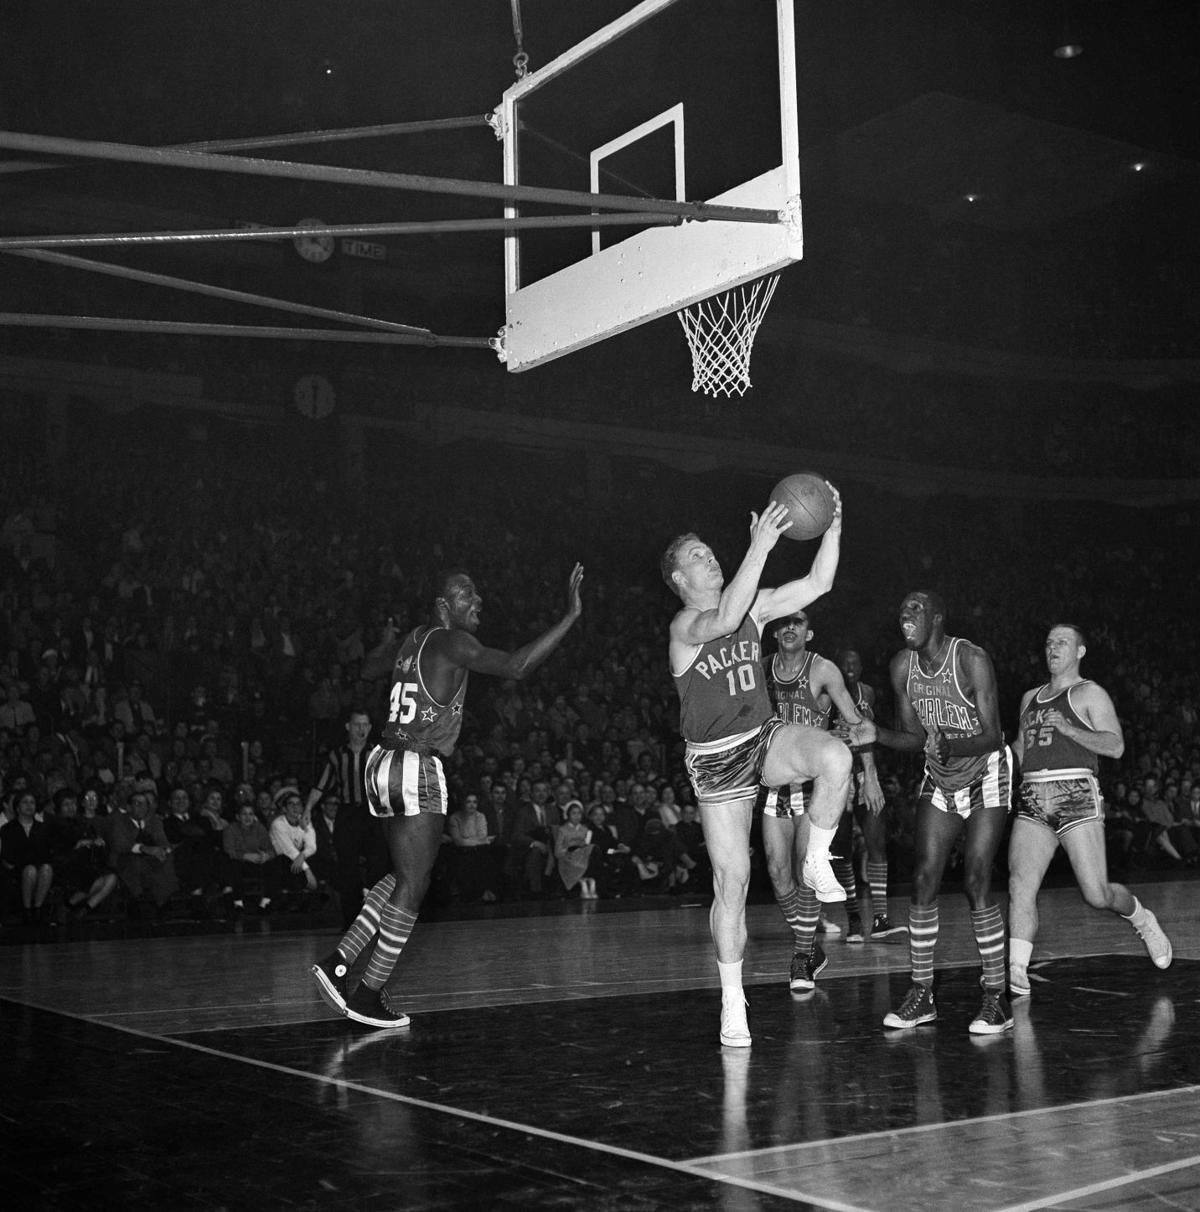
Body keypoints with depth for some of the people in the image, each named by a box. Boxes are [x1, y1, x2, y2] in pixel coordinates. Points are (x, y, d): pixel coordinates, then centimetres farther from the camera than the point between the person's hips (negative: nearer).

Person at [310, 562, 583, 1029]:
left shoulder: (414, 638, 14)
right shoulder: (451, 642, -11)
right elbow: (515, 666, -22)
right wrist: (571, 615, -21)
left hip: (384, 762, 9)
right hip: (417, 769, -9)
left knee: (404, 877, 19)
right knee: (411, 888, 0)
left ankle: (338, 963, 15)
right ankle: (368, 994, 4)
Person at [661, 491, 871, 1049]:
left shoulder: (753, 606, 5)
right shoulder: (684, 627, -14)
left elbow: (817, 583, 1)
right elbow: (723, 621, -37)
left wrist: (833, 528, -13)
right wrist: (760, 547, -41)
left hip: (766, 737, 4)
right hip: (716, 758, -4)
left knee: (835, 757, -30)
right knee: (731, 881, -3)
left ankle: (816, 863, -6)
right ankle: (732, 1002, 12)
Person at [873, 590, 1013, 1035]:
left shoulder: (971, 659, -21)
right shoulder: (902, 666, -5)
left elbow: (993, 736, -23)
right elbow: (915, 737, 1)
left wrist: (950, 744, -42)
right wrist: (876, 734, -18)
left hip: (986, 778, -5)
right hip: (939, 782, 5)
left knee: (976, 883, -13)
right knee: (923, 881, -2)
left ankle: (996, 998, -3)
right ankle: (921, 995, 7)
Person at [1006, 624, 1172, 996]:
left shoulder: (1089, 693, 5)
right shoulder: (1030, 698, 23)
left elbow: (1116, 745, -7)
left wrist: (1067, 728, -16)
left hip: (1076, 797, -5)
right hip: (1032, 801, 5)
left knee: (1097, 895, -6)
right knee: (1020, 886, -13)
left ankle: (1143, 921, 26)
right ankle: (1016, 974, -15)